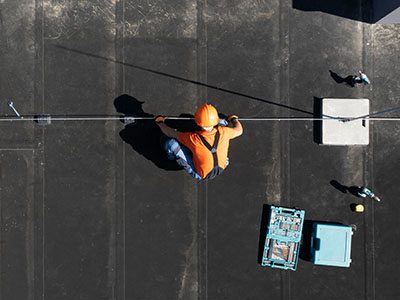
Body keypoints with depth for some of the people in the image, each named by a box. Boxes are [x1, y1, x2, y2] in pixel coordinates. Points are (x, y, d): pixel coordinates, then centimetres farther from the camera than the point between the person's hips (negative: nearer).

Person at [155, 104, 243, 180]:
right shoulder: (223, 132, -28)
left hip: (201, 175, -3)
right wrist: (234, 119, 21)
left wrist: (160, 122, 7)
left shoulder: (193, 138, -34)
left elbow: (170, 133, -15)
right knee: (222, 122, 1)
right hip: (222, 167, 3)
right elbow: (239, 130, -3)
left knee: (171, 143, -14)